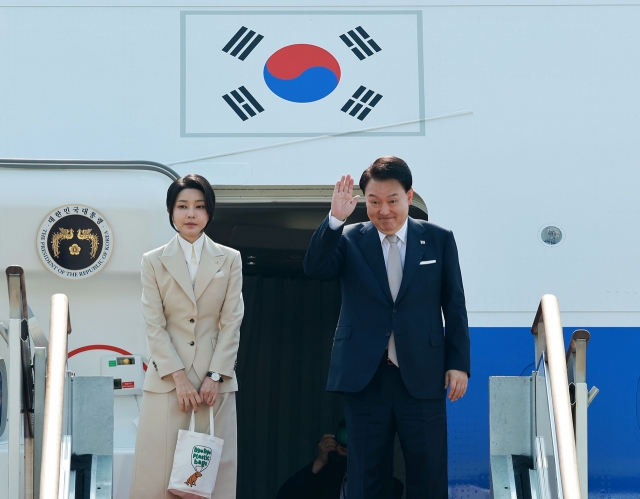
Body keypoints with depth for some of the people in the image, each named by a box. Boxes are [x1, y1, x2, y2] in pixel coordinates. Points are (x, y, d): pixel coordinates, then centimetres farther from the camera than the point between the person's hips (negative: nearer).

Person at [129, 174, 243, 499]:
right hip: (167, 381, -1)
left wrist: (215, 376, -8)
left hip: (215, 380, 1)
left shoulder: (229, 259, 7)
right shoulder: (154, 261, 5)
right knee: (161, 470, -2)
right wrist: (179, 377, -11)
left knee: (213, 469, 1)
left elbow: (231, 323, 2)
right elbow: (154, 326, -1)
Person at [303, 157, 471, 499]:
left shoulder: (439, 239, 5)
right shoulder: (349, 239, 5)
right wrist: (335, 219, -22)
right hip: (365, 377, 0)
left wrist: (459, 363, 0)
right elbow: (315, 268, -12)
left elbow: (454, 306, 6)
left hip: (423, 377, 0)